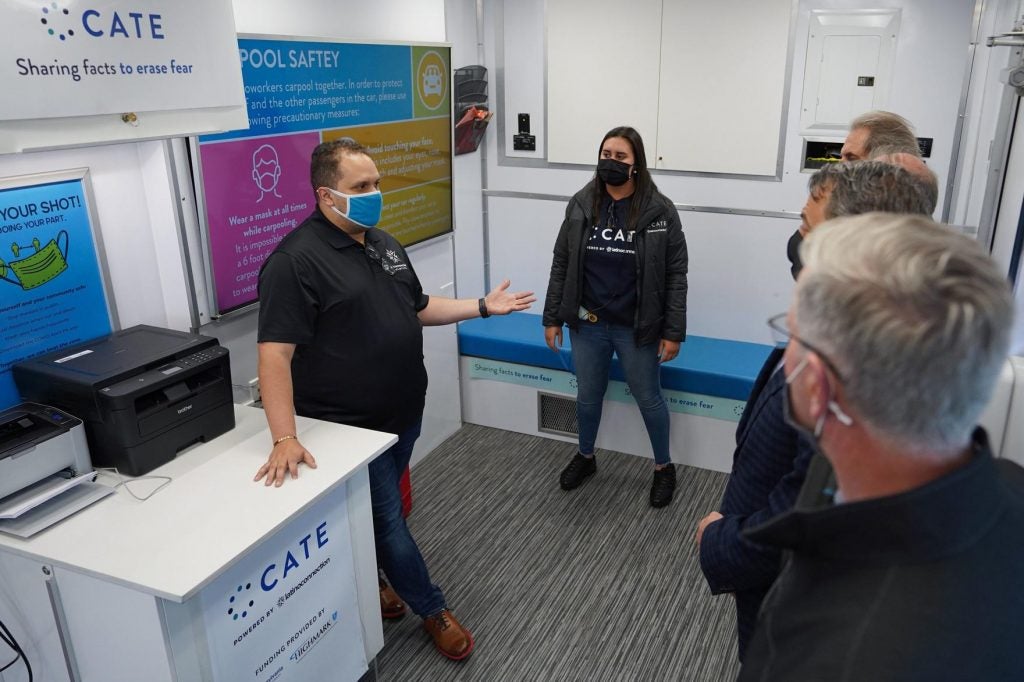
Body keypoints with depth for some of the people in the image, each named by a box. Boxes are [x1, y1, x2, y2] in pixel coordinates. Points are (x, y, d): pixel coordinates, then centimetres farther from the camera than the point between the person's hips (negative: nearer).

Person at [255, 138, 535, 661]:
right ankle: (432, 610, 25)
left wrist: (484, 307, 10)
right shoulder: (296, 260, -20)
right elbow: (275, 353, -25)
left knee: (380, 511, 21)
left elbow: (418, 308, 18)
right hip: (349, 428, -7)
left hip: (404, 414, 8)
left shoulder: (384, 244, 7)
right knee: (388, 521, 6)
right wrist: (285, 437, -32)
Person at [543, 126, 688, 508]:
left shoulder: (660, 211, -10)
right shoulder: (581, 205, -2)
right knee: (588, 396, 18)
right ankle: (585, 457, 42)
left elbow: (676, 275, -7)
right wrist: (552, 317, 3)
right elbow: (561, 264, 4)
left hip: (636, 328, -2)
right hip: (587, 324, 3)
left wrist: (673, 332, -9)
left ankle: (663, 467, 34)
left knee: (648, 398, 13)